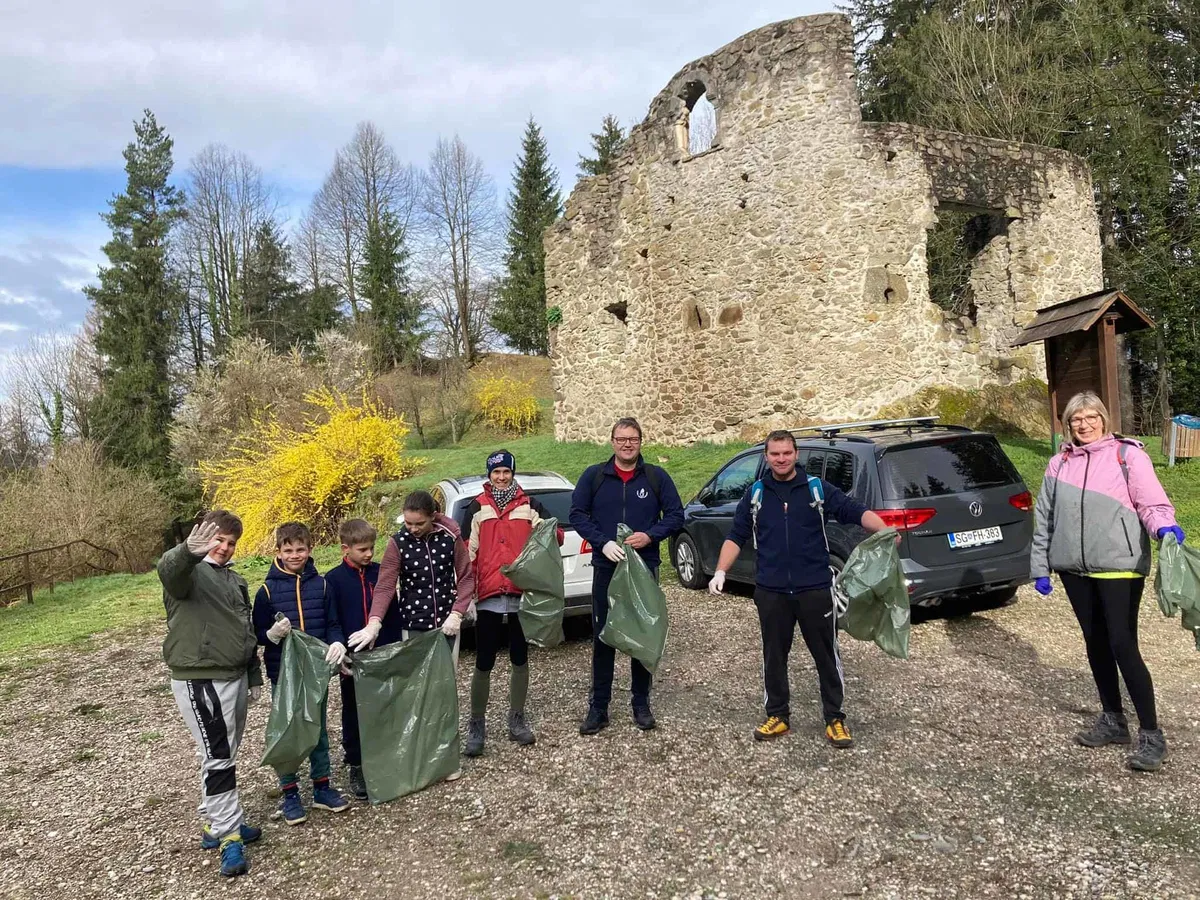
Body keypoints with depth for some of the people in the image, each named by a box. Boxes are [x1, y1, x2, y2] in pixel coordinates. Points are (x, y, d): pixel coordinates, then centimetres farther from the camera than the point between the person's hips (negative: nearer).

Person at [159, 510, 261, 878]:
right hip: (199, 680, -8)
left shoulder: (236, 580, 16)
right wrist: (189, 552, -59)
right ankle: (229, 837, 1)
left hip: (234, 676, 8)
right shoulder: (188, 571, -8)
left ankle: (215, 823, 29)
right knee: (217, 758, -6)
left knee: (225, 755, 15)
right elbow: (168, 570, -35)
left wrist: (254, 676, 21)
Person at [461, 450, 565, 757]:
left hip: (523, 594, 2)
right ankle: (477, 726, 12)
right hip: (488, 596, -1)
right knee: (483, 664, 2)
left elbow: (558, 538, 8)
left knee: (519, 659, 12)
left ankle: (517, 720, 24)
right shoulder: (477, 507, 5)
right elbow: (467, 553, 3)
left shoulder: (530, 505, 8)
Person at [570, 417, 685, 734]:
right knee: (602, 637, 5)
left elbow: (676, 515, 3)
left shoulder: (657, 477, 2)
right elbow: (577, 513, -1)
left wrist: (650, 535, -15)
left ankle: (641, 704, 22)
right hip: (605, 568, 0)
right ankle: (598, 707, 14)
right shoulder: (593, 476, 2)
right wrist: (602, 542, -15)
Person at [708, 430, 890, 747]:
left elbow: (855, 511, -6)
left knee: (826, 654, 7)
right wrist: (720, 572, -4)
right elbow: (736, 536, 7)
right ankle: (778, 716, 25)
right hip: (770, 591, 2)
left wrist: (885, 531, -24)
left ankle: (835, 719, 20)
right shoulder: (755, 495, 6)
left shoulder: (817, 488, 1)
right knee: (774, 656, 11)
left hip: (815, 588, -1)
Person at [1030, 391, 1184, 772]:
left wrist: (1164, 526, -29)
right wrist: (1040, 566, 12)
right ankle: (1112, 720, 27)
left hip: (1119, 566, -5)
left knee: (1123, 647, -7)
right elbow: (1044, 518, 12)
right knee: (1096, 644, 13)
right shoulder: (1059, 464, 10)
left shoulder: (1128, 454, -3)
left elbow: (1152, 503, -7)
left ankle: (1151, 734, 5)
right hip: (1075, 569, 5)